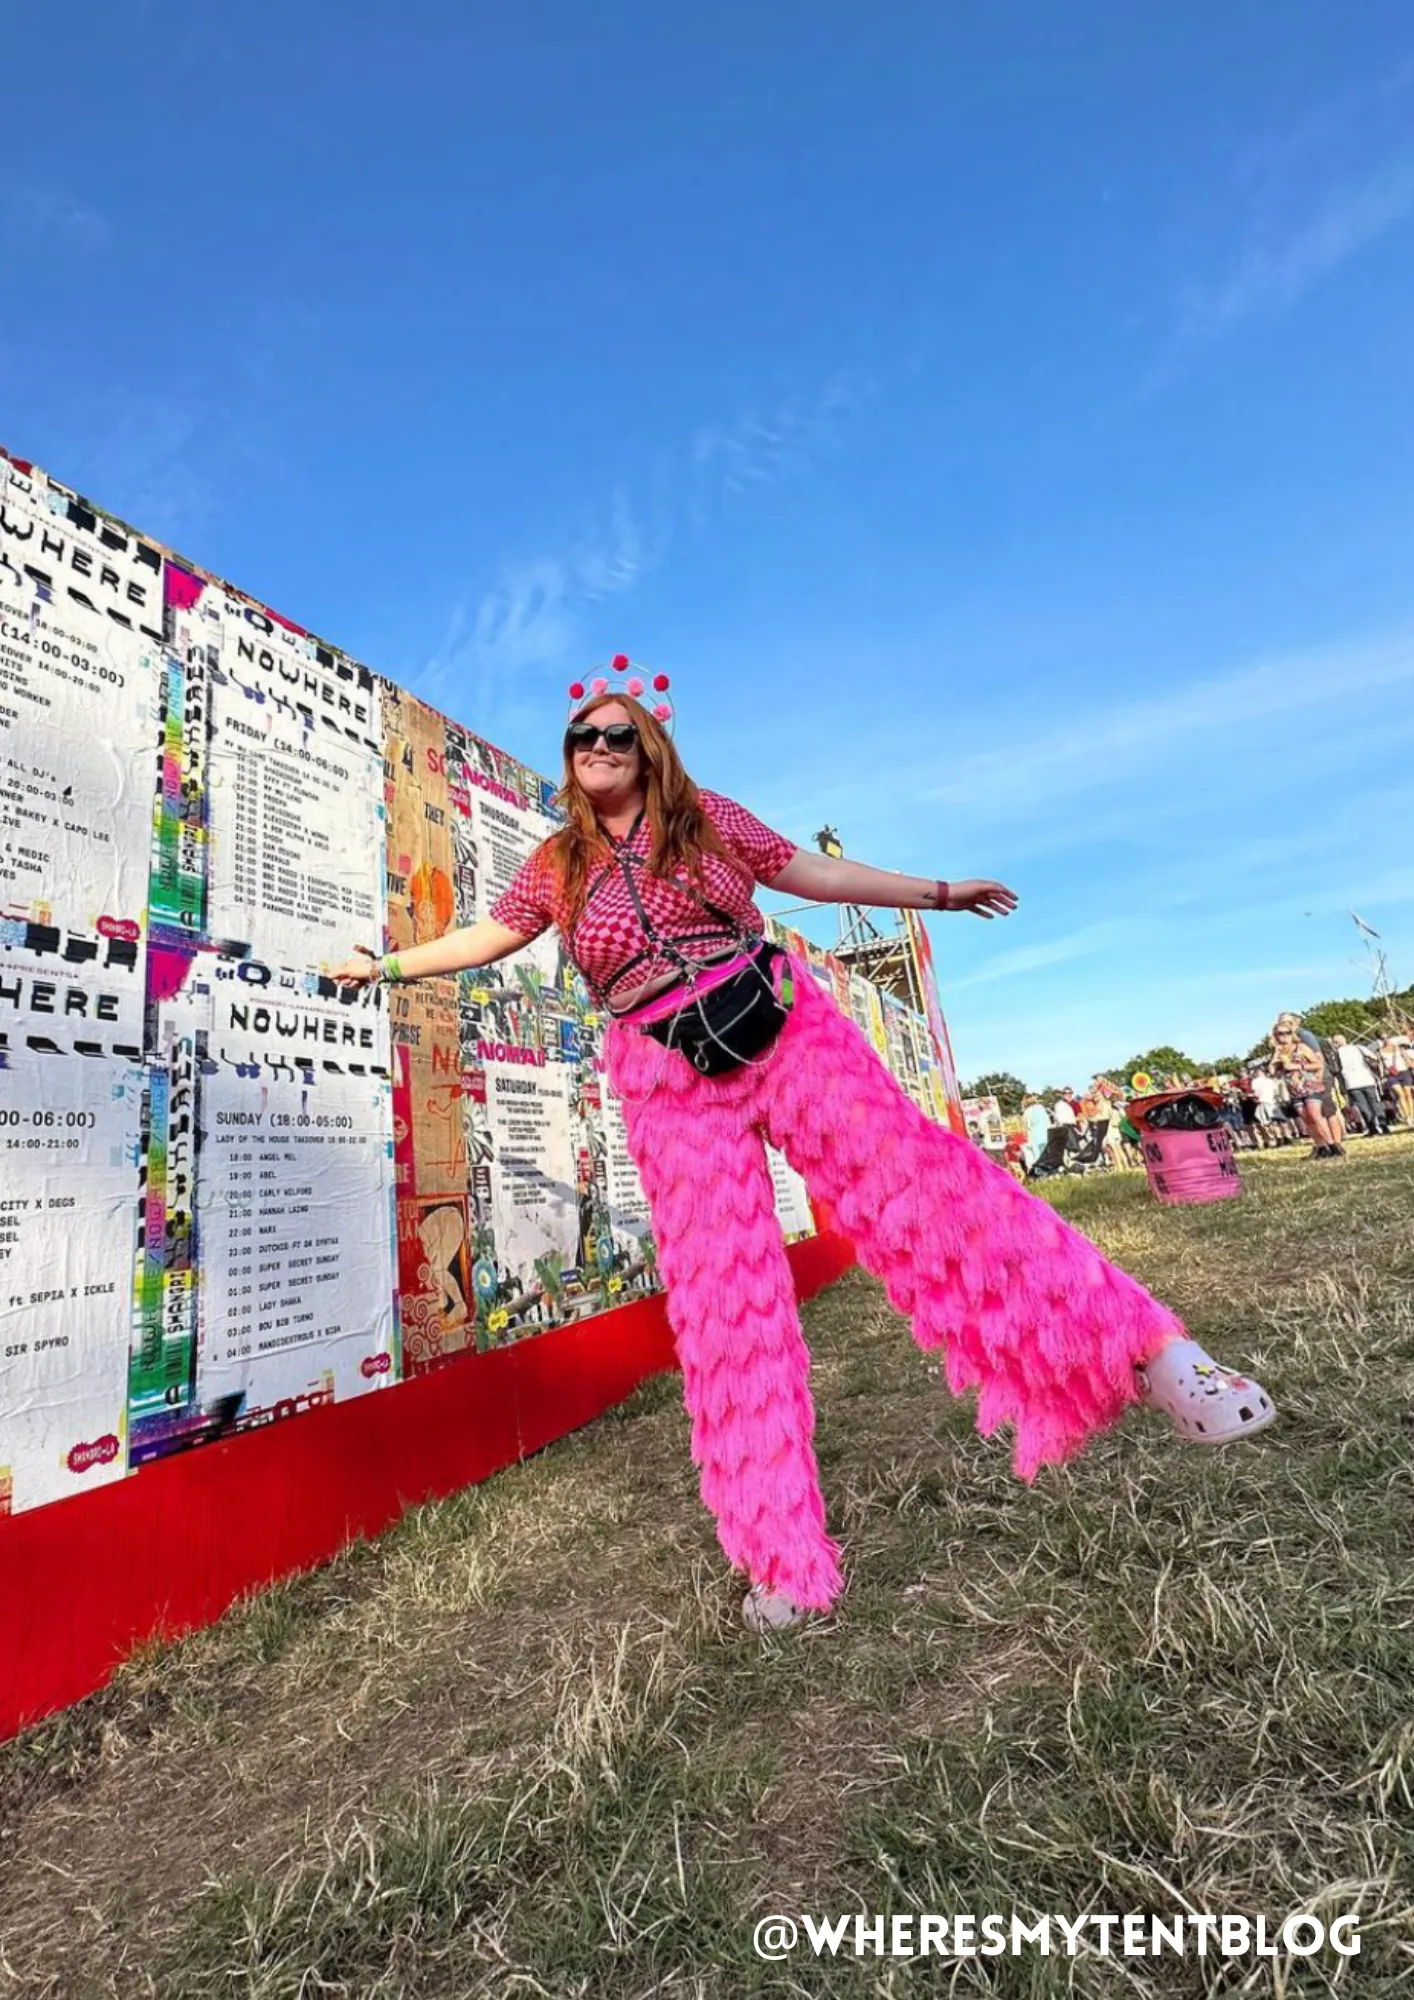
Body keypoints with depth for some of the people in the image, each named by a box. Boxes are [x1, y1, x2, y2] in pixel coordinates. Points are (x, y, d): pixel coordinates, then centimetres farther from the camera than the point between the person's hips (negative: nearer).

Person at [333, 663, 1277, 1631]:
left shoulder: (707, 818, 9)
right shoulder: (557, 866, 13)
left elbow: (811, 872, 15)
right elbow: (486, 936, 23)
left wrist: (935, 892, 17)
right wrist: (385, 965, 26)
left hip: (783, 1030, -1)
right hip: (666, 1081, 1)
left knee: (913, 1181, -11)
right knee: (721, 1300, -3)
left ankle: (1146, 1350, -2)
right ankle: (785, 1560, 8)